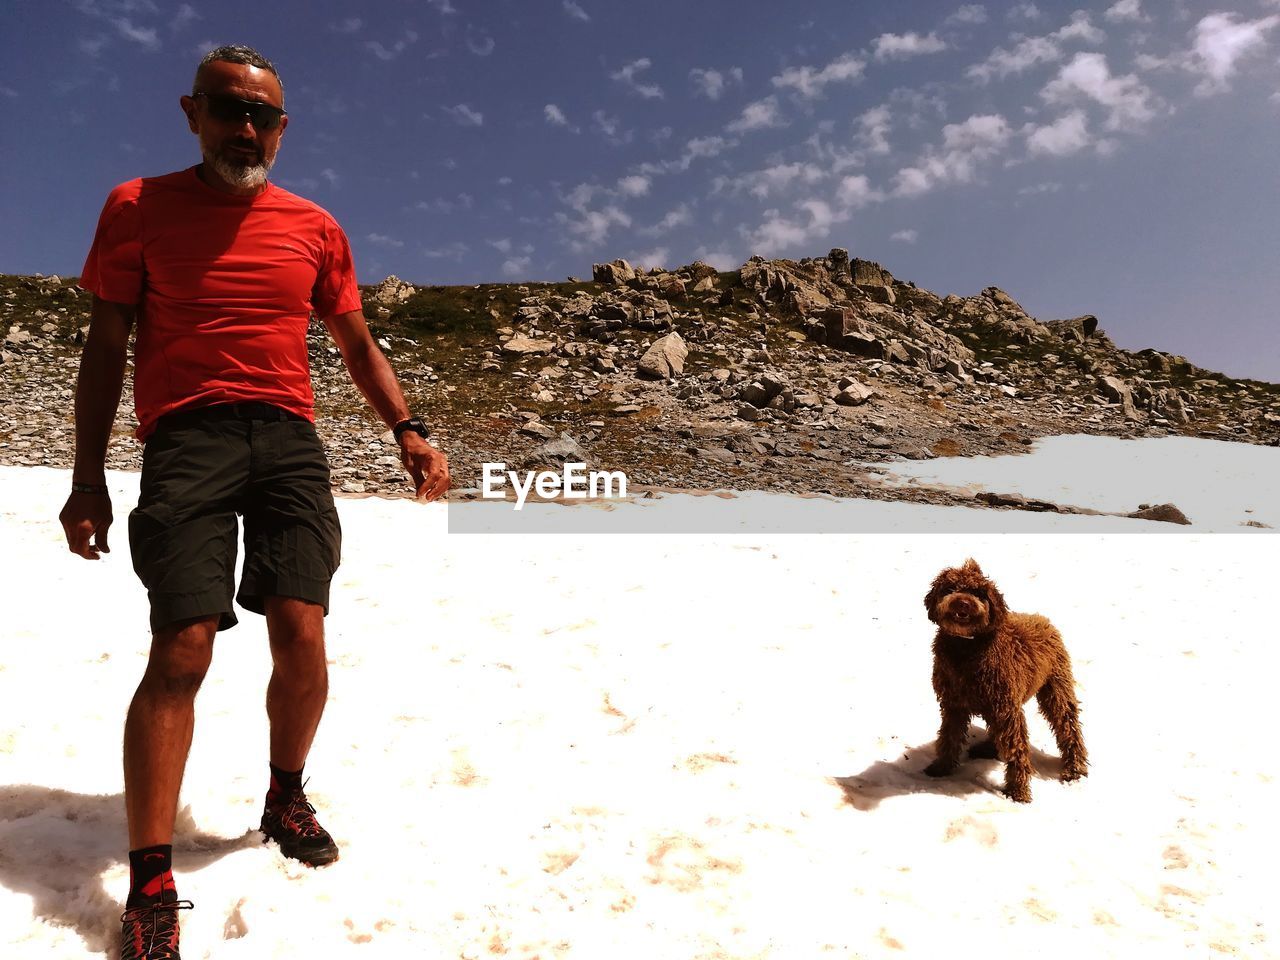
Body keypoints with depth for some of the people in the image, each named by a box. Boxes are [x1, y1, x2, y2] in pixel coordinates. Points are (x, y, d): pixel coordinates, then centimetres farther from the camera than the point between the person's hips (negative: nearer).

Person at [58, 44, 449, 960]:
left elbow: (358, 344, 19)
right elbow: (106, 346, 8)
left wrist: (408, 428, 4)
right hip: (187, 437, -2)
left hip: (289, 437, 2)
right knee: (183, 649, -12)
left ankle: (287, 798, 18)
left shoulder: (313, 225, 16)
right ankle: (151, 883, 0)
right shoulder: (140, 207, 10)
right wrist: (88, 479, 2)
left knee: (301, 630, -9)